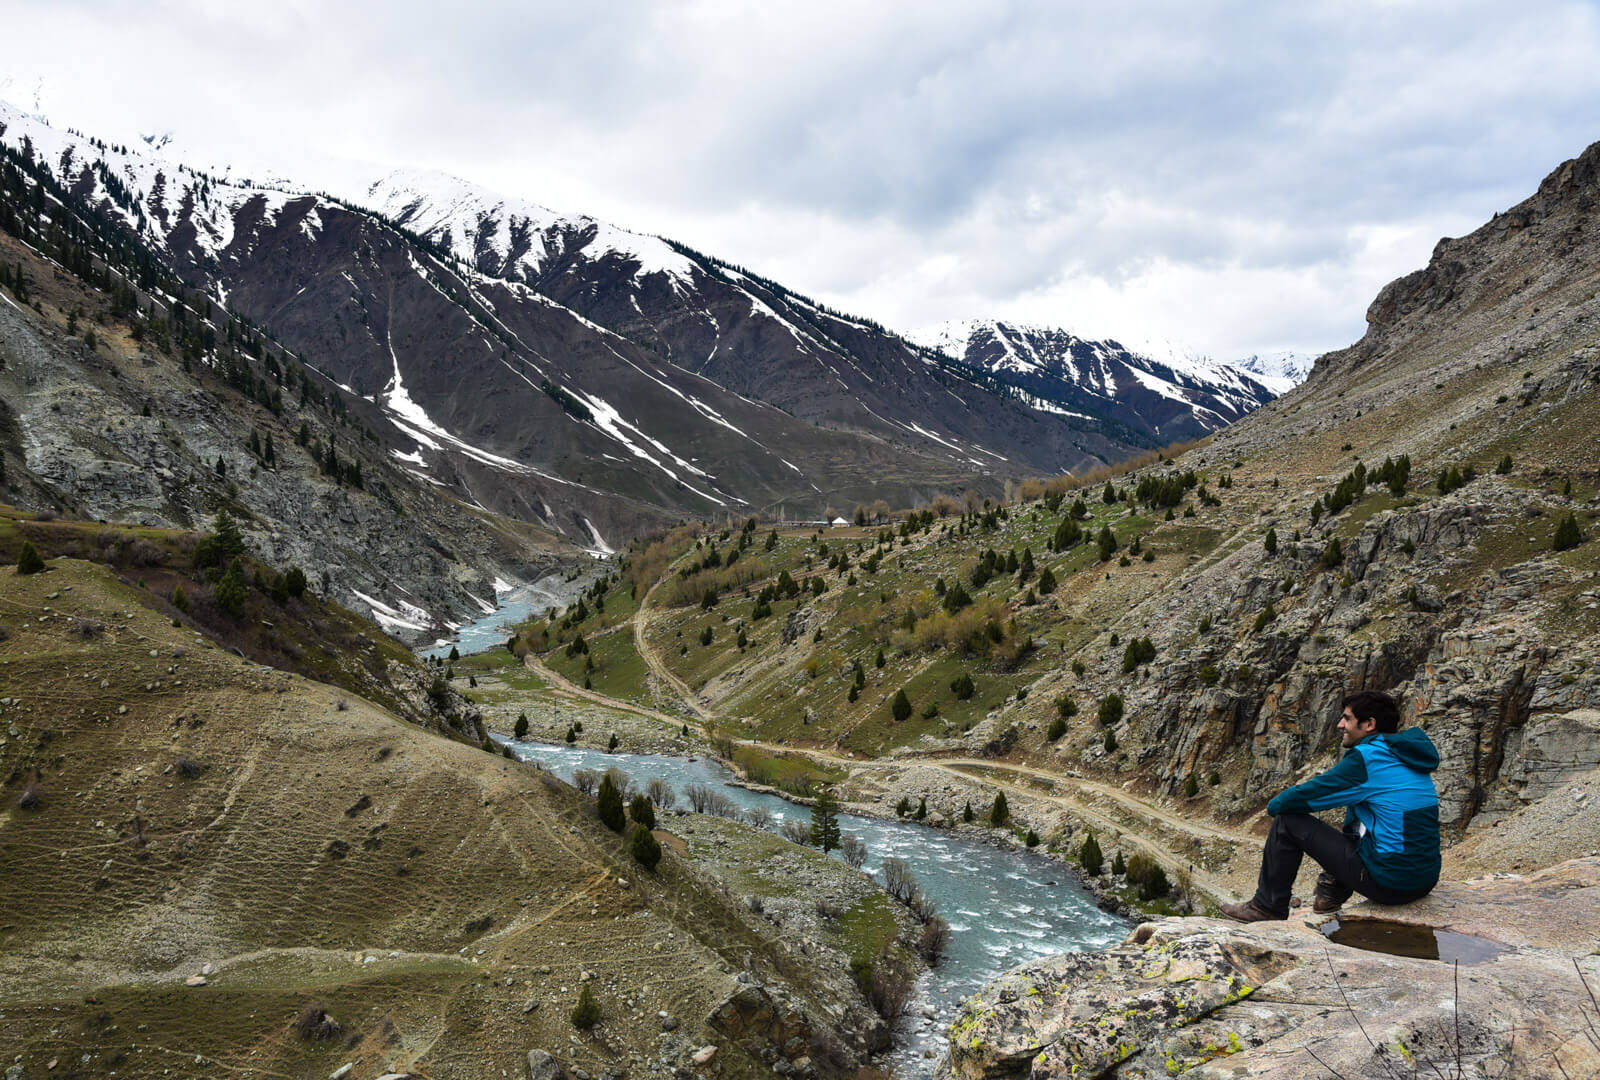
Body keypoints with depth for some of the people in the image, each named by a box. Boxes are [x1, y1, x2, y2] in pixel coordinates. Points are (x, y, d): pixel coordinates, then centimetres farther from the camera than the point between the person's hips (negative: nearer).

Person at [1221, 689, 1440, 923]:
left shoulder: (1365, 759, -14)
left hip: (1388, 884, -9)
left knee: (1287, 820, -1)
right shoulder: (1405, 753, 12)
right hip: (1426, 880, 9)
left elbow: (1303, 797, -9)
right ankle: (1332, 894, 37)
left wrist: (1274, 804, 11)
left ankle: (1268, 907, 12)